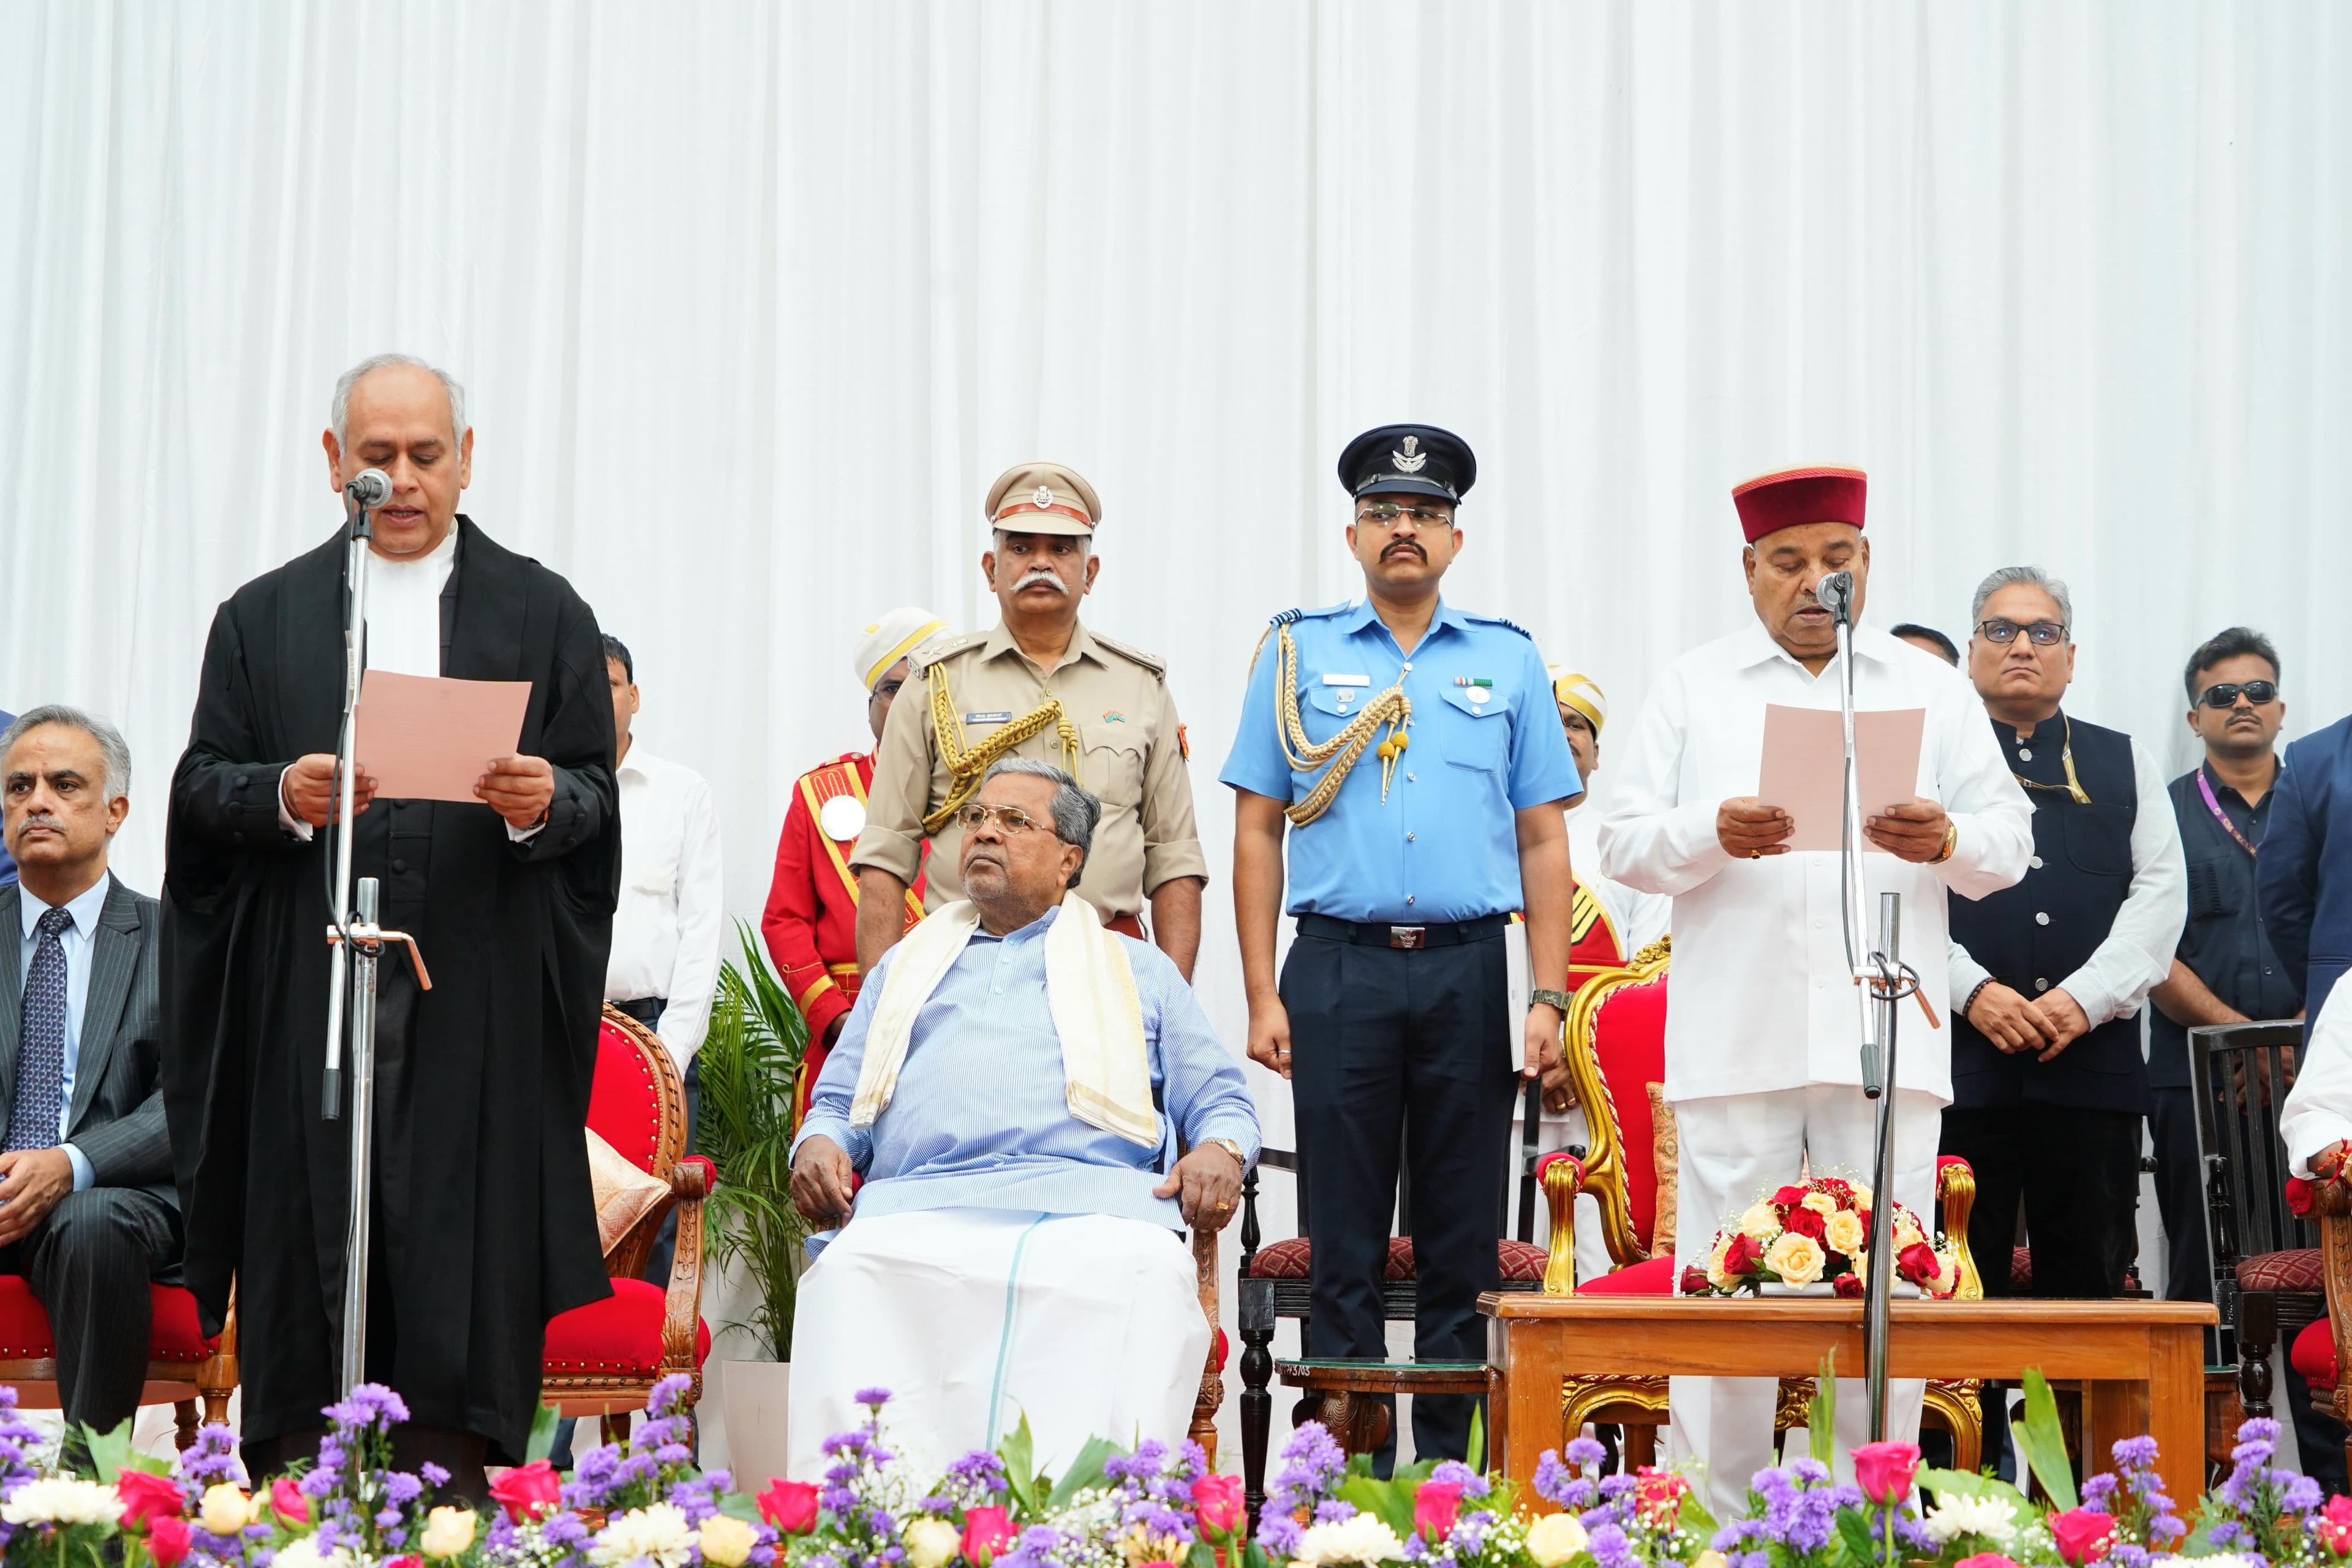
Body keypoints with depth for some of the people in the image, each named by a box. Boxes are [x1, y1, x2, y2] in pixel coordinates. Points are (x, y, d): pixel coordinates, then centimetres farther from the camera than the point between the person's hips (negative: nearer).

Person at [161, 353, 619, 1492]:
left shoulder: (544, 614, 11)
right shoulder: (265, 617, 14)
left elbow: (596, 794, 6)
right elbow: (199, 787, 8)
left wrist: (544, 803, -16)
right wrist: (282, 796, -13)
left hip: (478, 1003, -1)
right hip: (309, 1001, 1)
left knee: (467, 1222, -5)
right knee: (312, 1229, -2)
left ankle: (454, 1480, -1)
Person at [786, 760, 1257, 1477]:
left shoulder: (1140, 969, 31)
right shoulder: (905, 967, 36)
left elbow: (1218, 1100, 22)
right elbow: (837, 1103, 31)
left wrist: (1221, 1149, -2)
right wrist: (819, 1143, 5)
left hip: (1091, 1197, -1)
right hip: (919, 1202, 2)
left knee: (1140, 1273, -39)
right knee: (852, 1272, -36)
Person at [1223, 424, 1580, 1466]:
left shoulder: (1509, 661, 11)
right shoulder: (1299, 654, 8)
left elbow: (1542, 839, 10)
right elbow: (1258, 831, 6)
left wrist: (1548, 999, 0)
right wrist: (1262, 997, -2)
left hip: (1468, 974, 1)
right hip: (1339, 969, -1)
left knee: (1462, 1244, 4)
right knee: (1342, 1246, 1)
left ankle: (1450, 1472, 11)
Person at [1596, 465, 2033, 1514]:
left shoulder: (1929, 691, 16)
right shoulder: (1692, 689, 13)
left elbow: (2010, 841, 10)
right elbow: (1624, 842, 5)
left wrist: (1946, 843, -13)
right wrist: (1713, 836, -15)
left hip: (1886, 1041, 1)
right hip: (1736, 1035, -1)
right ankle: (1714, 1526, 5)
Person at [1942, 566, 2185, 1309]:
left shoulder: (2124, 764, 17)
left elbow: (2161, 893, 7)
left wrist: (2086, 997, -8)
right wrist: (1971, 989, -14)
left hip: (2093, 1063, 2)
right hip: (1960, 1064, -2)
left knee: (2089, 1283, 4)